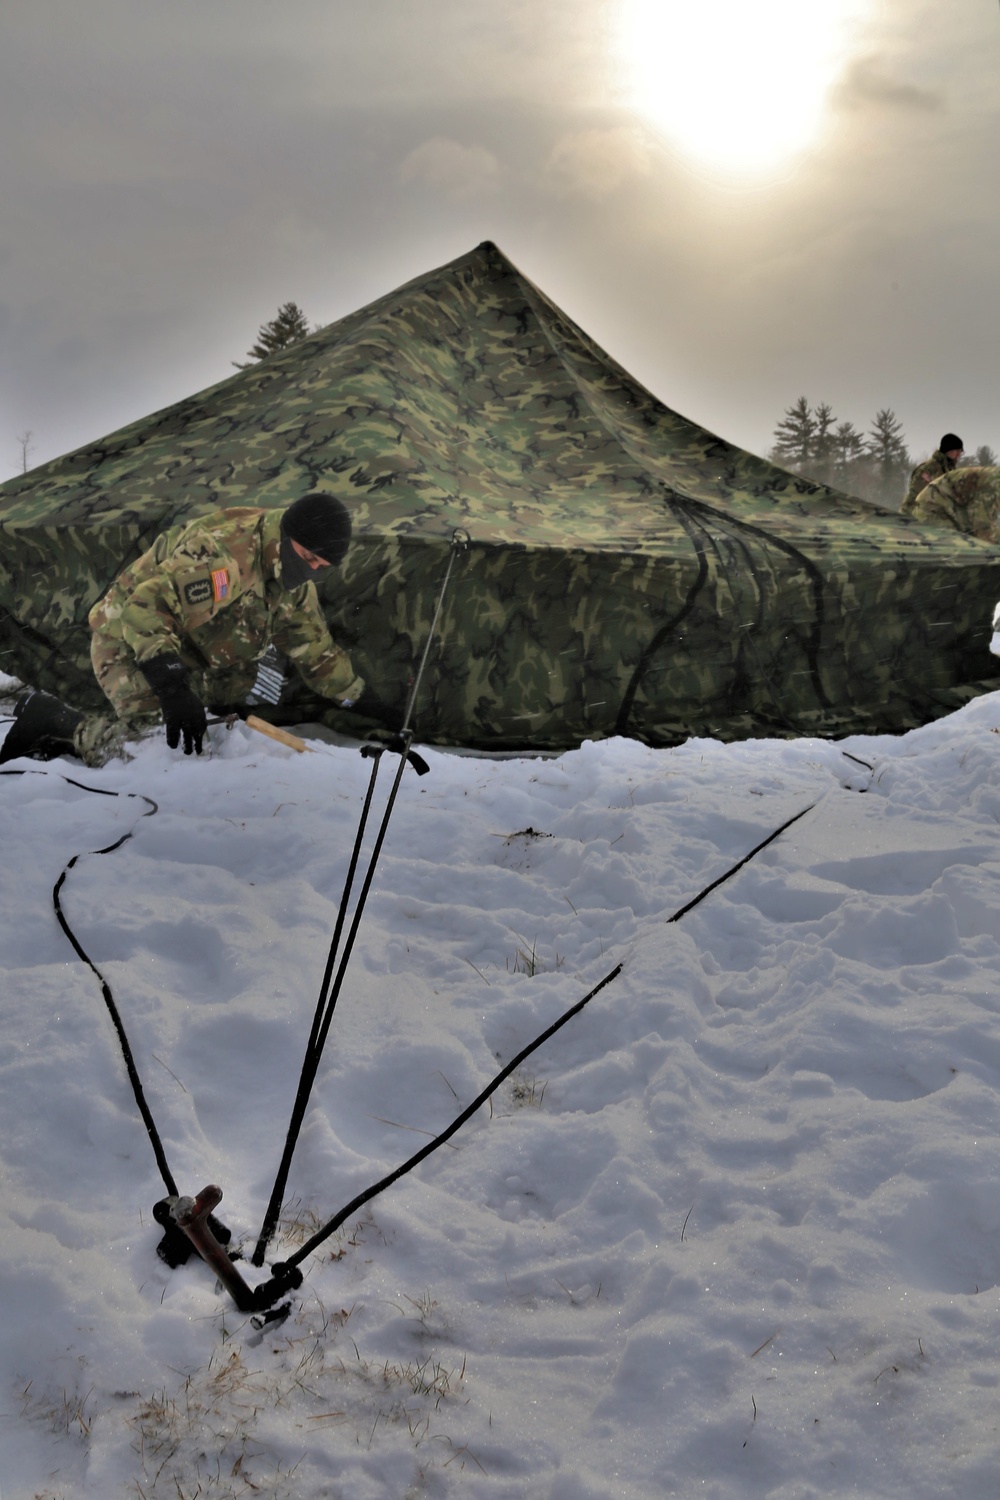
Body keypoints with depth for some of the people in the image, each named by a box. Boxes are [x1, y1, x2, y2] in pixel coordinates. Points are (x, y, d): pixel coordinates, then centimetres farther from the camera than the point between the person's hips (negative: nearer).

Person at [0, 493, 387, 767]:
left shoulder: (293, 582, -3)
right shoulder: (223, 548, -32)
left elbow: (315, 646, 9)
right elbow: (146, 606, -39)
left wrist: (359, 697, 5)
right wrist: (173, 687, -47)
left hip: (191, 656, 9)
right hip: (128, 639, -9)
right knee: (166, 743, -24)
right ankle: (48, 717, -5)